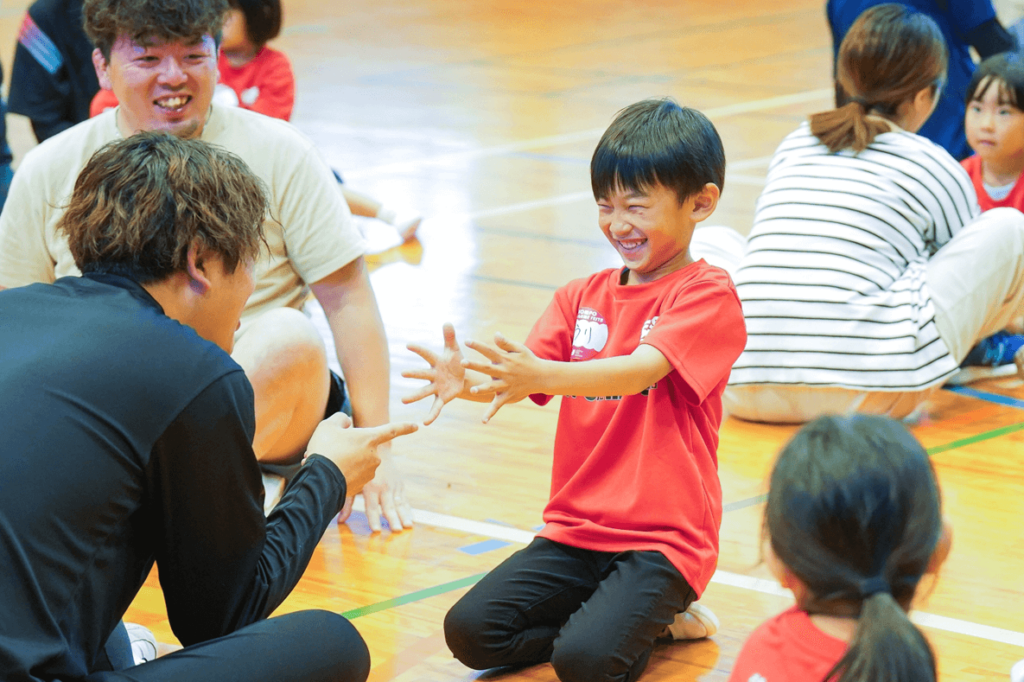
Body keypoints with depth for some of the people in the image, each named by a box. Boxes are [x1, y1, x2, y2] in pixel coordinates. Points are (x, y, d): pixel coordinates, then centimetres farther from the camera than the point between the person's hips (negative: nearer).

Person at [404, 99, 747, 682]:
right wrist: (467, 383, -25)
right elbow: (520, 381, 0)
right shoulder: (583, 298, 12)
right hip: (576, 531, 7)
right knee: (469, 633, -10)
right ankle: (638, 618, 7)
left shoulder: (707, 294, -8)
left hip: (664, 539, -7)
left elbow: (639, 371, -25)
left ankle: (657, 612, 6)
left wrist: (539, 375, -41)